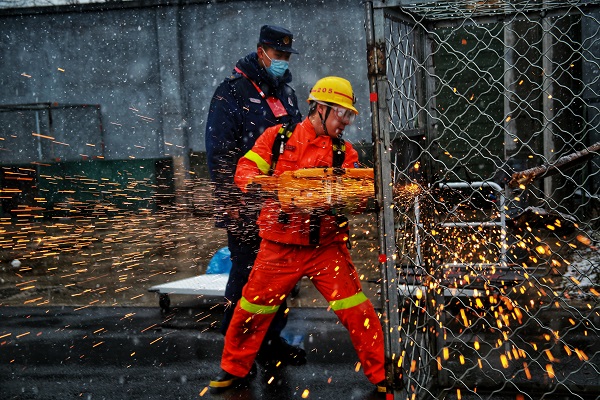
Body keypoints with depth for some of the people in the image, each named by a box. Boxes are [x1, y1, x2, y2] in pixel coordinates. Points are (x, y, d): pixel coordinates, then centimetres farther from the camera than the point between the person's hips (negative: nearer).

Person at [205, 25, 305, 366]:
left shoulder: (286, 93, 16)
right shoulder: (233, 92, -7)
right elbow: (219, 152, -11)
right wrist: (233, 200, -16)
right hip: (247, 209, -7)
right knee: (246, 274, -2)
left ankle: (273, 340, 22)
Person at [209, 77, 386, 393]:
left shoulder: (344, 152, 7)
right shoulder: (278, 137, 3)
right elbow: (247, 167, -1)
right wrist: (253, 184, -22)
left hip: (327, 247, 1)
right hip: (279, 245, 0)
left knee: (357, 312, -6)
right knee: (253, 308, 9)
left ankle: (382, 376, 8)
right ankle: (234, 369, 30)